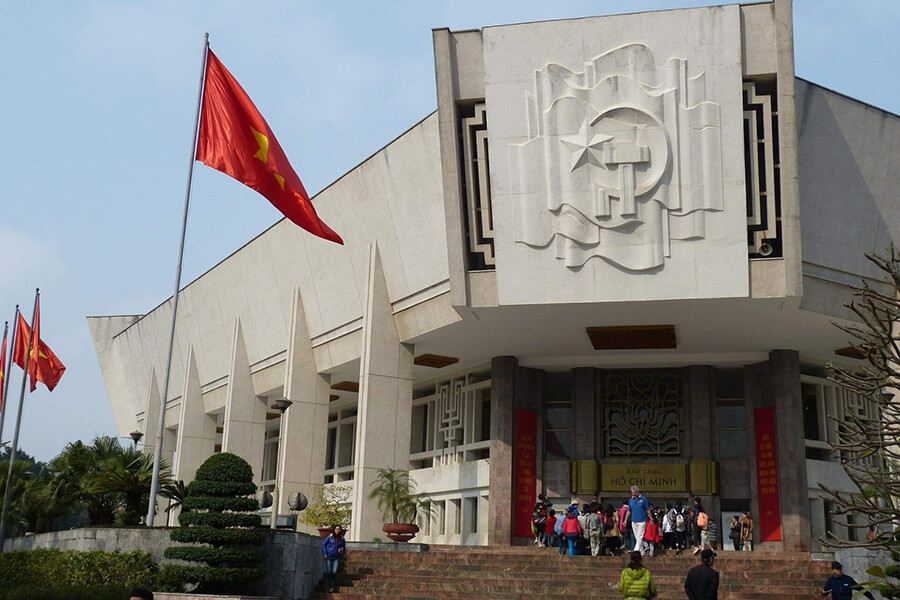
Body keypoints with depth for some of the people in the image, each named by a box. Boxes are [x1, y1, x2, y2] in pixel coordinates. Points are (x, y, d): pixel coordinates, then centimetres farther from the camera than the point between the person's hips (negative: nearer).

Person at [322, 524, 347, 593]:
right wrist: (324, 554, -2)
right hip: (329, 557, 0)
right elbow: (323, 545, 6)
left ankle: (332, 587, 7)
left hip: (336, 558, 0)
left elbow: (344, 548, 16)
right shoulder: (330, 537, 0)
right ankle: (330, 586, 14)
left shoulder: (342, 539, 4)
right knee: (329, 572, -3)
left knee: (334, 572, -14)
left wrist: (341, 550, -6)